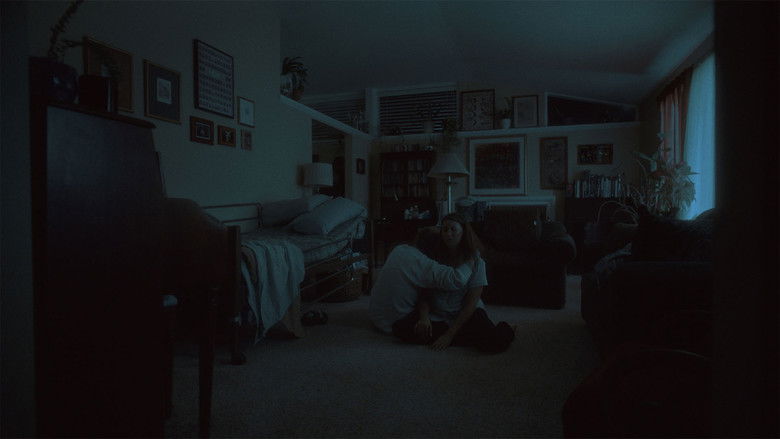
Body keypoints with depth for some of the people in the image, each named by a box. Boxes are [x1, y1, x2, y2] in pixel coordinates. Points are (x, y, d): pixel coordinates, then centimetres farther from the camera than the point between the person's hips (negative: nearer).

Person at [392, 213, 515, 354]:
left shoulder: (475, 261, -7)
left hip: (466, 313, -3)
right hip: (437, 313, 4)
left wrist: (450, 335, -18)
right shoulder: (434, 258, -1)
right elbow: (424, 293, 0)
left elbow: (471, 302, -11)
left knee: (497, 342, -33)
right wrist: (424, 317, -20)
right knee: (400, 328, -24)